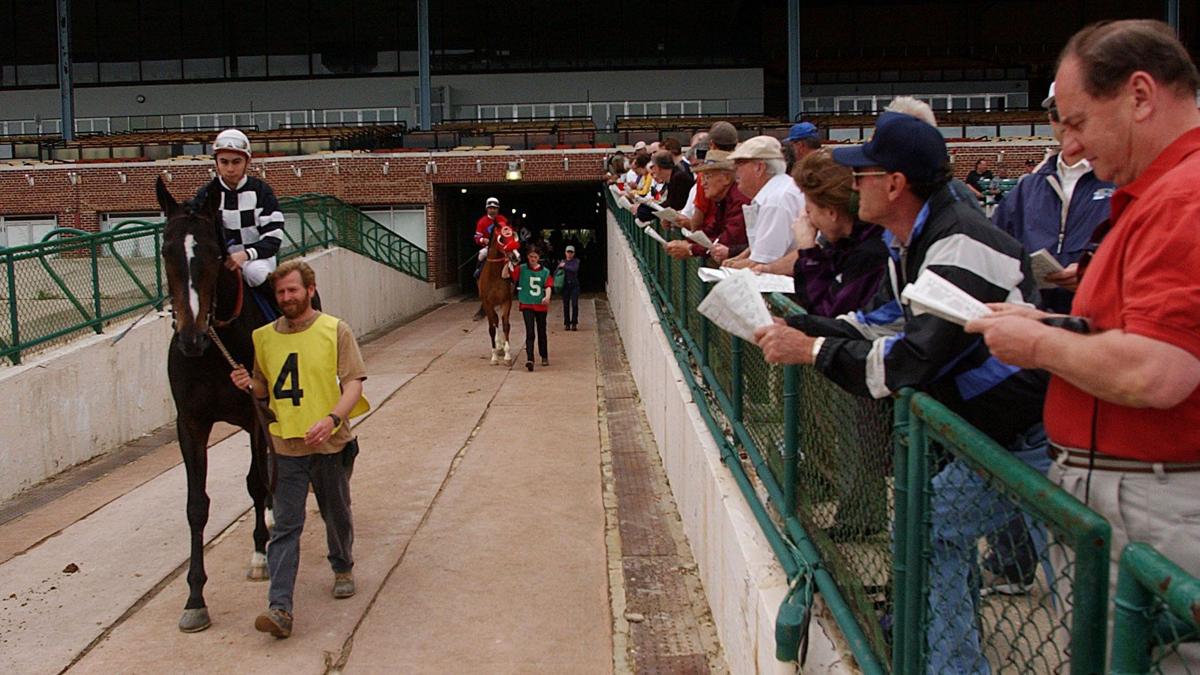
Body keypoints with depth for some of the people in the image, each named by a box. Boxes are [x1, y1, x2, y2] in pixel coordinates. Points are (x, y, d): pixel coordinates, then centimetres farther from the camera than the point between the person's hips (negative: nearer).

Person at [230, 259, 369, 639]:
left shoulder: (335, 331, -6)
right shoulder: (264, 337, 5)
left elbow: (354, 383, -11)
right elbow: (265, 390, 16)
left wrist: (333, 418, -28)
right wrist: (248, 385, -7)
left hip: (330, 444, -2)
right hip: (286, 446, 2)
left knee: (337, 515, 17)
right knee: (285, 527, -2)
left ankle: (343, 567, 43)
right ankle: (280, 607, -5)